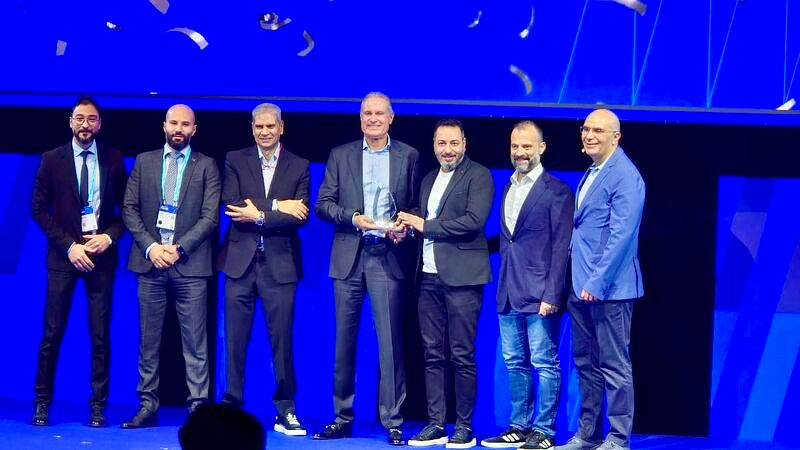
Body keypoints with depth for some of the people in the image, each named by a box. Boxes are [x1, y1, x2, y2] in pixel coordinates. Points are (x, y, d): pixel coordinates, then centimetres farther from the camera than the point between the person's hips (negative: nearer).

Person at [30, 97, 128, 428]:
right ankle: (42, 403, 6)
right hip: (64, 255, -1)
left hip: (102, 254, 1)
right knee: (52, 334, -1)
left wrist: (109, 237, -9)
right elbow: (39, 209, 1)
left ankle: (98, 406, 6)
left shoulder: (113, 160, 6)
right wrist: (69, 245, -9)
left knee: (101, 336, 1)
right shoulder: (52, 160, 3)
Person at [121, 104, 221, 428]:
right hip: (150, 261, 2)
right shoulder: (144, 162, 12)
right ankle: (148, 405, 8)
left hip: (189, 264, -2)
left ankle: (198, 406, -3)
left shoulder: (206, 166, 6)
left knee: (195, 341, -4)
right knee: (148, 339, 4)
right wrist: (150, 247, -7)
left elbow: (210, 217, -1)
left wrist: (179, 249, -12)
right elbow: (130, 209, 7)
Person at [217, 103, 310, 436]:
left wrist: (259, 216, -11)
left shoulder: (298, 167, 7)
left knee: (282, 339, 0)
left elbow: (300, 216, -5)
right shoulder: (236, 161, 7)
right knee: (235, 339, 2)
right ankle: (232, 406, 9)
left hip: (280, 262, 0)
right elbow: (232, 205, -7)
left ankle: (285, 410, 6)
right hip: (240, 261, 0)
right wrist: (277, 206, -12)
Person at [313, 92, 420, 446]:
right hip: (348, 257, 2)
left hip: (388, 256, -2)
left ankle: (392, 423, -3)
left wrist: (405, 229, -11)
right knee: (344, 341, 6)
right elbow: (322, 204, 6)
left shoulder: (408, 156, 8)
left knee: (390, 342, -6)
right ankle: (342, 418, 13)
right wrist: (353, 218, -10)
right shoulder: (340, 155, 10)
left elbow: (416, 205, 8)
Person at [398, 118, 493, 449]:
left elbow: (474, 220, -16)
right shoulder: (429, 180, 20)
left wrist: (425, 225, -11)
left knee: (462, 355, -4)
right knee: (432, 354, 6)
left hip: (461, 276, -7)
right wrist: (408, 227, 0)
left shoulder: (478, 176, -3)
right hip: (429, 276, 7)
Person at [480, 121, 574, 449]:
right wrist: (502, 287, 12)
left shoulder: (556, 191, -7)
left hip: (539, 294, -8)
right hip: (509, 294, 8)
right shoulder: (508, 189, 16)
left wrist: (552, 294, -17)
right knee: (515, 363, 12)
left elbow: (561, 247, -11)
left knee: (545, 364, -3)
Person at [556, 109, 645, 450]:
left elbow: (621, 235, -19)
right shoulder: (592, 174, 16)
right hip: (581, 287, 9)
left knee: (614, 365, -3)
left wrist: (597, 282, -20)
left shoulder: (625, 176, -12)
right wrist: (579, 281, 14)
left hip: (608, 288, -9)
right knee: (585, 363, 12)